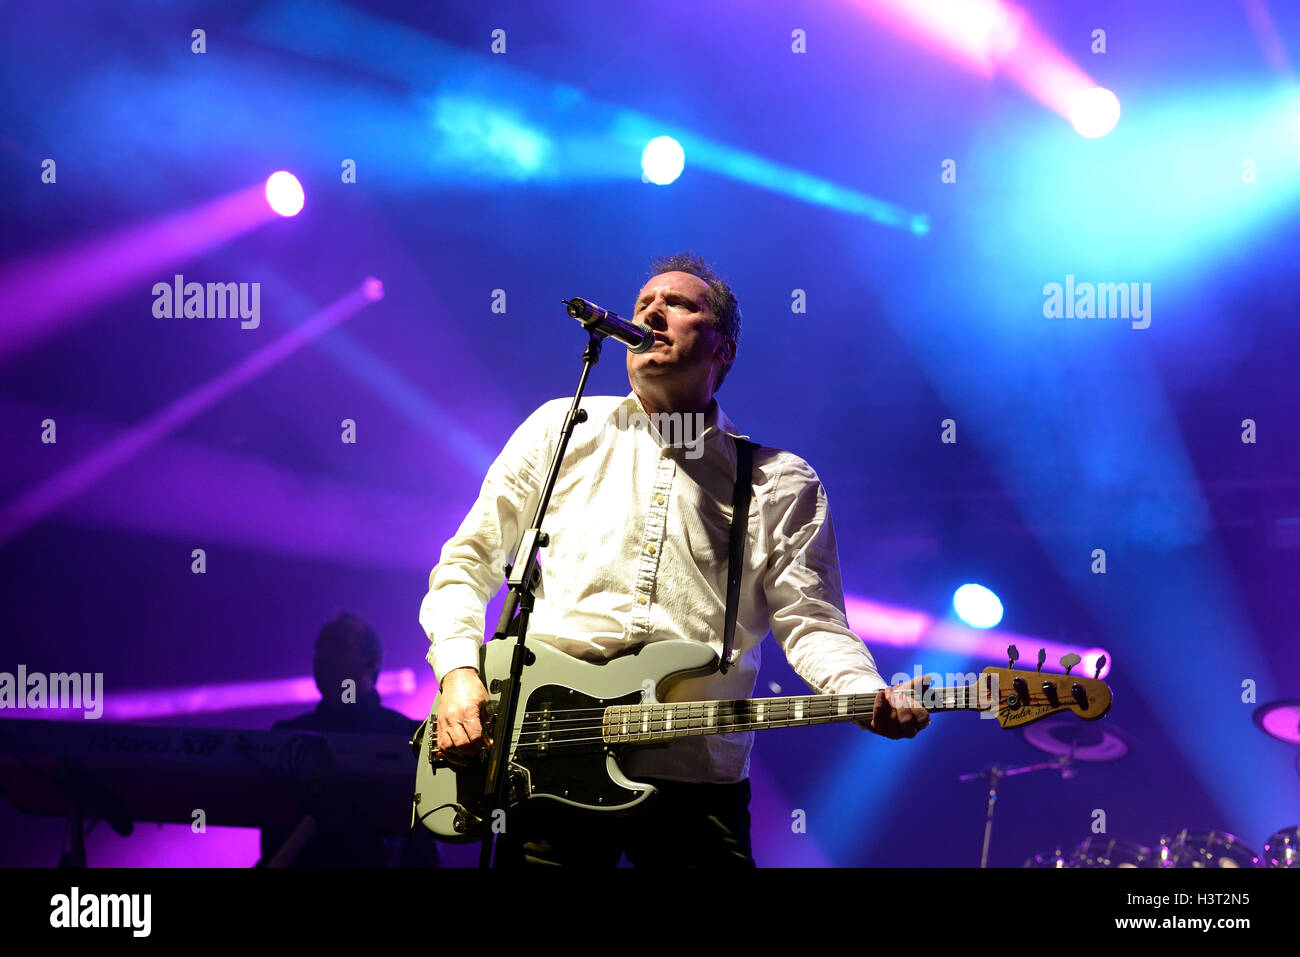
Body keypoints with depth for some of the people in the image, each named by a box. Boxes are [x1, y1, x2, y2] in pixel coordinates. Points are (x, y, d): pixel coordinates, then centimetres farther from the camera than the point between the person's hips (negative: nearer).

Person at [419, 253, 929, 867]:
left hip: (697, 779, 0)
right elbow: (468, 562, 14)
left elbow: (810, 621, 2)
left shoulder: (781, 483, 12)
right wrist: (459, 672, -3)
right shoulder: (562, 430, 13)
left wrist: (871, 698, -18)